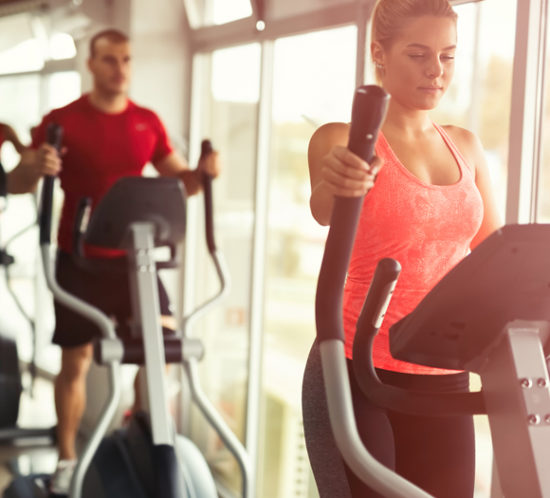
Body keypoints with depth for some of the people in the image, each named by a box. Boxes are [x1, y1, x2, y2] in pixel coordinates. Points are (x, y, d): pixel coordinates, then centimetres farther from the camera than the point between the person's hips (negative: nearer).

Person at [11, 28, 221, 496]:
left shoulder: (148, 122, 5)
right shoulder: (62, 120, -5)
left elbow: (176, 180, 11)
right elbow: (21, 180, -7)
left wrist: (201, 172, -12)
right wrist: (36, 167, -30)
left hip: (132, 257, 3)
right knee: (76, 361, 5)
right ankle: (67, 459, 20)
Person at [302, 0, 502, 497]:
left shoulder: (466, 147, 11)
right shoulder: (342, 140, -6)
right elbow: (324, 208, -28)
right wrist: (336, 184, -51)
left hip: (444, 380, 5)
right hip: (355, 374, -4)